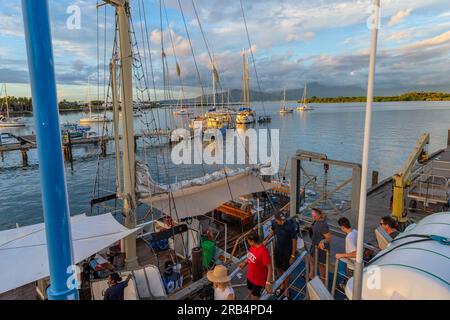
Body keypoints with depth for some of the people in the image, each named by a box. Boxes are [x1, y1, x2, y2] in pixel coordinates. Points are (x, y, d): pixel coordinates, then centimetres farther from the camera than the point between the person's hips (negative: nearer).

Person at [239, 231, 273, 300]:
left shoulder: (264, 252, -32)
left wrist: (268, 283, -29)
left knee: (254, 298, 7)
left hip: (259, 280, -8)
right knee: (250, 295, 24)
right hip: (250, 277, 8)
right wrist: (245, 263, 5)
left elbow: (269, 268, -27)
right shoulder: (253, 247, -7)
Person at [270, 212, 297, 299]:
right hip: (277, 250, 5)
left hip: (287, 252, -5)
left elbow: (294, 240, -19)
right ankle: (282, 285, 48)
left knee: (285, 271, 10)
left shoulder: (290, 226, -29)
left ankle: (286, 290, 35)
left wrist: (293, 256, -14)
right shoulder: (274, 223, -15)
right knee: (278, 269, 21)